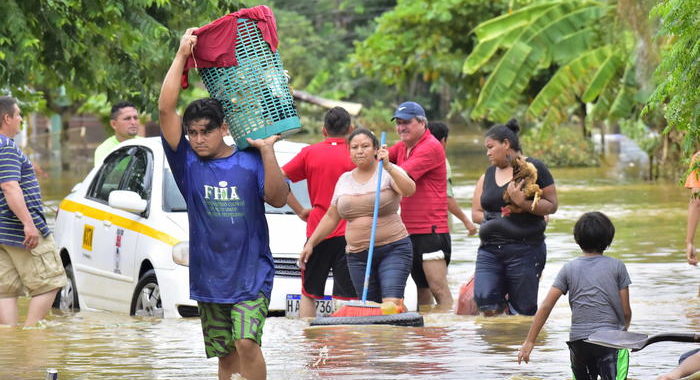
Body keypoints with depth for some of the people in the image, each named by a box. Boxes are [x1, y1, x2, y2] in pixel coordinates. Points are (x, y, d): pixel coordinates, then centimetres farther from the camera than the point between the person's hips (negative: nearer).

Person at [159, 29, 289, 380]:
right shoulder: (188, 163, 3)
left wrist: (266, 151, -18)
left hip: (251, 274, -3)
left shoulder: (250, 162, 0)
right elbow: (166, 108, -5)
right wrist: (182, 54, -5)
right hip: (208, 276, 3)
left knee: (246, 342, -19)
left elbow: (277, 198, -13)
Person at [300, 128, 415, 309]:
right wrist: (310, 243, 16)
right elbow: (331, 217, 21)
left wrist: (388, 167, -34)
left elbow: (409, 190, -22)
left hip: (392, 249, -5)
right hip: (357, 256, 5)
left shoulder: (388, 172, -1)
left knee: (392, 304, -20)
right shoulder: (345, 180, 14)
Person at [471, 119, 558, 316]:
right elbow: (476, 213, 14)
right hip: (490, 249, 5)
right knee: (485, 302, -13)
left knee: (524, 311, -2)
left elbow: (551, 205, -4)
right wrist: (497, 219, -4)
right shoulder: (488, 175, 16)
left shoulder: (534, 168, -1)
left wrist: (523, 204, -20)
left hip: (525, 249, -4)